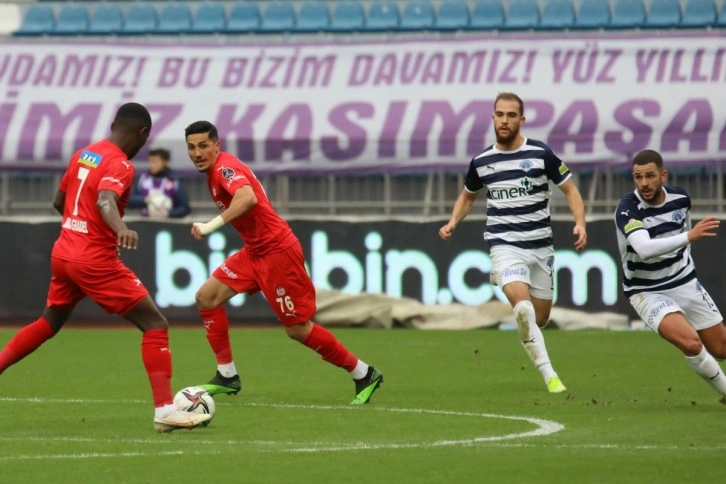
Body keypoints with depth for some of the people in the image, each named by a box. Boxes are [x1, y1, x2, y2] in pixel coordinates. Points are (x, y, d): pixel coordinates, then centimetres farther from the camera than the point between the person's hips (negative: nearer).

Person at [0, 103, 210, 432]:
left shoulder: (82, 154, 11)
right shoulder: (119, 165, -12)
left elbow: (58, 202, 24)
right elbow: (105, 200, -33)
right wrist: (121, 228, -52)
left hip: (63, 253, 8)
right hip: (95, 260, -8)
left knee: (50, 322, 30)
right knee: (155, 324, -5)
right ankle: (165, 411, -14)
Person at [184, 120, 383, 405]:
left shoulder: (224, 168, -19)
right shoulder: (215, 171, 10)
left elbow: (248, 198, -39)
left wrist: (211, 225, -44)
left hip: (277, 251, -10)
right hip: (254, 251, 10)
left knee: (298, 329, -5)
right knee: (207, 297, 2)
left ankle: (364, 375, 8)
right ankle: (227, 376, 7)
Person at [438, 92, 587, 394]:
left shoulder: (541, 154, -4)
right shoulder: (481, 162, 3)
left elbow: (570, 189, 2)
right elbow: (468, 196, 22)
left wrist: (580, 223, -14)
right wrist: (453, 223, 5)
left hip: (540, 245, 1)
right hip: (505, 244, -1)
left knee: (540, 318, 8)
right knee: (521, 302, -26)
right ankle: (549, 375, -25)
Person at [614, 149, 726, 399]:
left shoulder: (680, 198, -6)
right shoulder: (627, 209, -24)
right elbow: (644, 249, -42)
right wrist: (689, 236, -50)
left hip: (685, 284, 5)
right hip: (648, 292, -5)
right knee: (690, 342, -28)